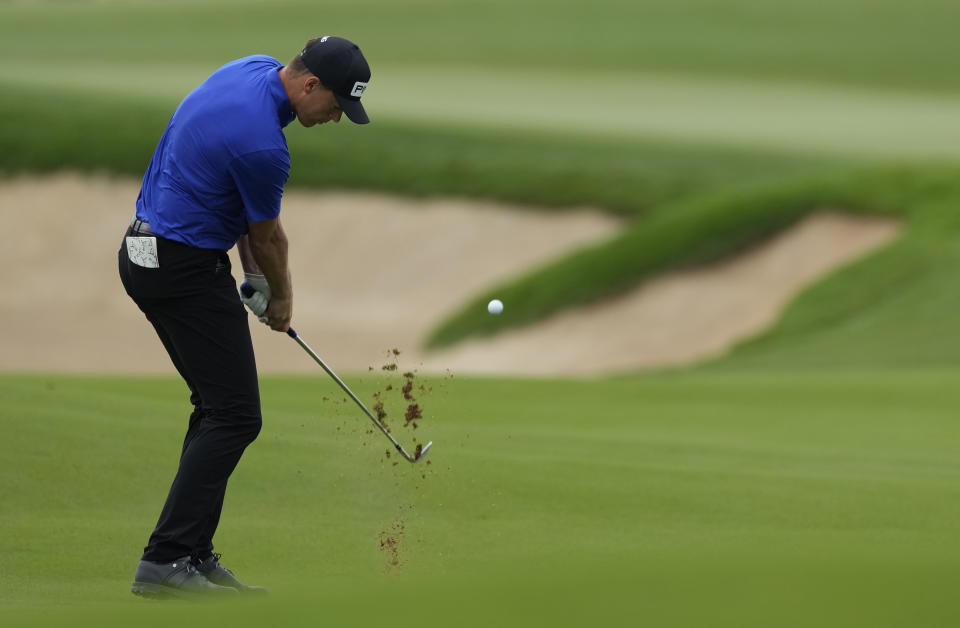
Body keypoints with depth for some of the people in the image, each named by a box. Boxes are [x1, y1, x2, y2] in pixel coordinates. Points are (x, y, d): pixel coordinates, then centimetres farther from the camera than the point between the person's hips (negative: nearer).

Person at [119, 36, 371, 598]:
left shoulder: (256, 70, 3)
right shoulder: (262, 143, -25)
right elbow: (269, 237, -6)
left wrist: (253, 271, 13)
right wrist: (281, 297, 13)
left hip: (148, 252, 10)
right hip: (187, 270, -10)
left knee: (219, 408, 13)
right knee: (236, 416, -9)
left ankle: (194, 555, 10)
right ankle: (167, 561, -14)